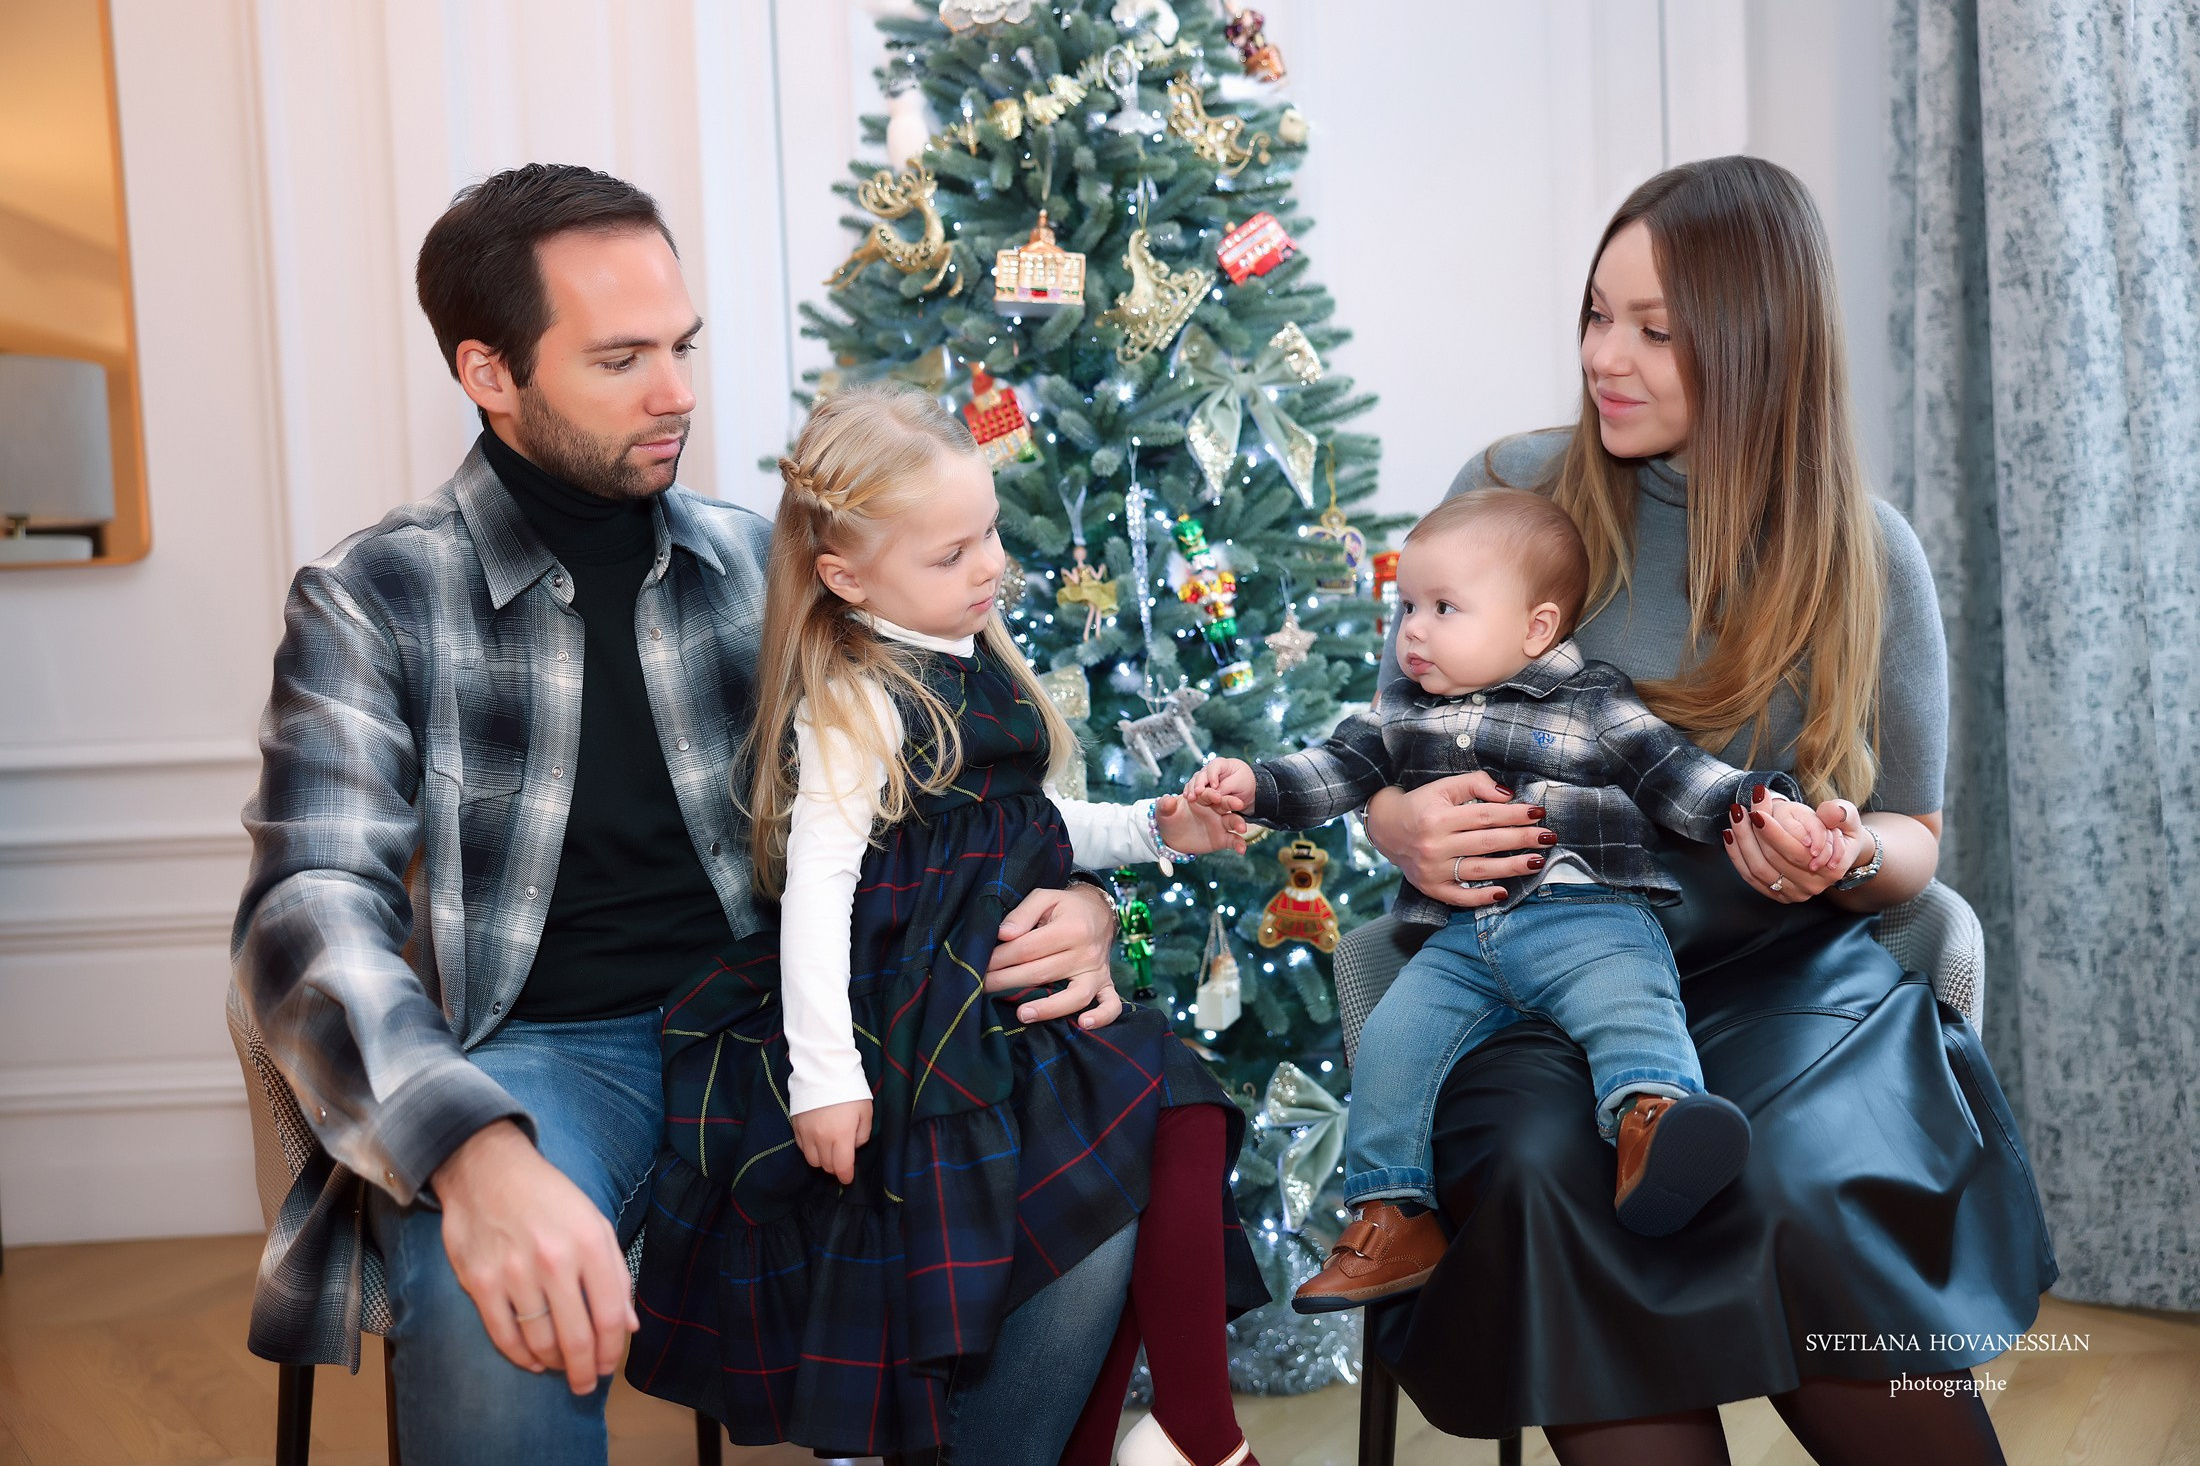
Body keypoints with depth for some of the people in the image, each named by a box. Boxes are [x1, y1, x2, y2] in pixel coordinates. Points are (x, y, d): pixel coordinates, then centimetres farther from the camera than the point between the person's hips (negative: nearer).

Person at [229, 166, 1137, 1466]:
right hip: (534, 1053, -3)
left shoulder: (764, 565, 8)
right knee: (499, 1319, -37)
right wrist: (473, 1148, -35)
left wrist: (1071, 904, -10)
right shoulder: (373, 603, -3)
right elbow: (311, 908, -16)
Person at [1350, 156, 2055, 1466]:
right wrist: (1406, 826, -14)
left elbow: (1914, 841, 12)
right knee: (1540, 1174, -33)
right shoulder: (1513, 495, 4)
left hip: (1786, 974, 0)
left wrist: (1851, 856, -13)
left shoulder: (1865, 554, 5)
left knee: (1807, 1186, -31)